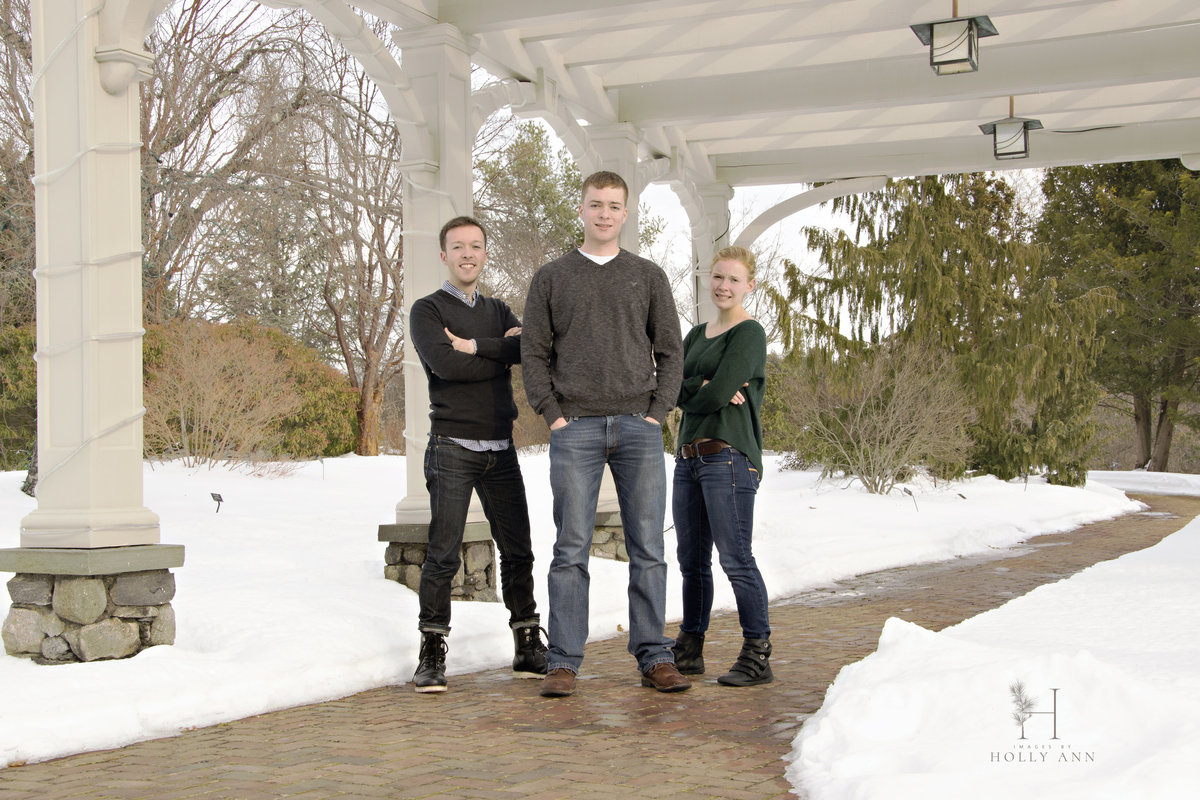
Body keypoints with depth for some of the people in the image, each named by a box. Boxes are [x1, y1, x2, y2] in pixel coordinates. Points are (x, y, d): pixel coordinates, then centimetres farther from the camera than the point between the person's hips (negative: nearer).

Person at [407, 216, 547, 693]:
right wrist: (501, 352, -6)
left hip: (500, 451, 5)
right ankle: (432, 656, -1)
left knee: (517, 551, 5)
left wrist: (474, 346, -13)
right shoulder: (427, 311, 2)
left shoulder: (498, 311, 17)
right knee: (443, 555, -7)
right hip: (452, 448, -5)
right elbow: (444, 363, -17)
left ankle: (529, 649, 13)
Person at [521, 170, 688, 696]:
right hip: (576, 430, -1)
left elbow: (671, 352, 11)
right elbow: (534, 353, 8)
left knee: (648, 549, 1)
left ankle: (655, 658, 7)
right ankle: (563, 663, 2)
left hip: (639, 427, 1)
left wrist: (656, 413, -1)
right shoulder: (551, 278, 11)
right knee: (571, 550, -2)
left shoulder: (649, 277, 12)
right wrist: (553, 415, -3)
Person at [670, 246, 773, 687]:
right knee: (691, 559, 12)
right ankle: (689, 650, 21)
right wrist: (707, 388, -12)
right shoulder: (697, 335, 20)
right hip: (689, 456, 8)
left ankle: (758, 656, -6)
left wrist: (689, 394, 5)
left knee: (736, 559, -10)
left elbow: (716, 395, -15)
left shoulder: (750, 334, -5)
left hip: (729, 456, -8)